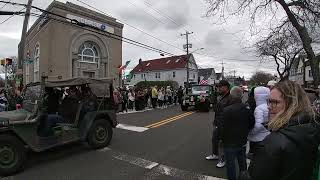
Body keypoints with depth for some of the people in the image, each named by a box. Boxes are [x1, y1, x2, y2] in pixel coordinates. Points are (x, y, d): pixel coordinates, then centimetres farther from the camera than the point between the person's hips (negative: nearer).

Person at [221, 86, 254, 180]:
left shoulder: (227, 110, -23)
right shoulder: (247, 108, -6)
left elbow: (223, 127, -19)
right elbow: (252, 123, 4)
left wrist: (223, 139, -3)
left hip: (230, 143, -6)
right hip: (243, 141, 6)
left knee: (231, 164, 10)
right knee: (242, 161, 23)